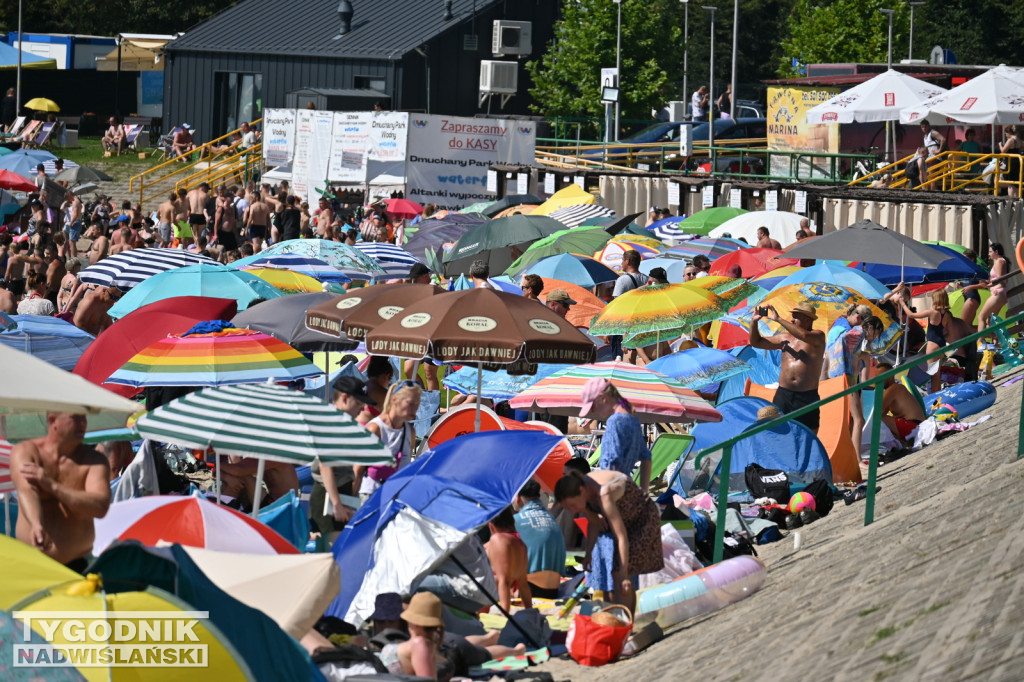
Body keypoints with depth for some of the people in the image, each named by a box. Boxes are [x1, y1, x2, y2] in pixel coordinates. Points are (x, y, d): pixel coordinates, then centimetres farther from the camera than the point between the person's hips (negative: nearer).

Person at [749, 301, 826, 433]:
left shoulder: (818, 337, -2)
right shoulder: (785, 338, 13)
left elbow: (804, 336, -26)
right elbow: (756, 342, 23)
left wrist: (778, 319, -22)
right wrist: (754, 322, 6)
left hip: (807, 397, -4)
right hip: (783, 394, 4)